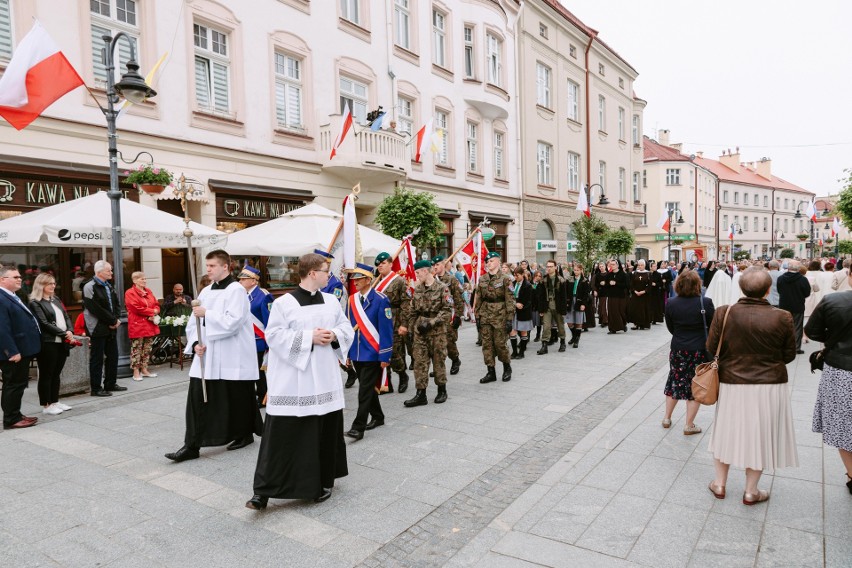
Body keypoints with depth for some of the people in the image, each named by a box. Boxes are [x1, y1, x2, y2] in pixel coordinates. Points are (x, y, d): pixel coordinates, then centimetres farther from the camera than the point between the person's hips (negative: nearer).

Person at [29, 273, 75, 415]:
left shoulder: (56, 299, 16)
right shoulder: (35, 303, -8)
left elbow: (66, 316, 12)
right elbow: (44, 323, -14)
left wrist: (70, 332, -5)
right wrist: (64, 333, -15)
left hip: (62, 342, 7)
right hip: (47, 343, -7)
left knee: (56, 374, 13)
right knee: (46, 375, 2)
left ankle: (55, 401, 21)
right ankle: (46, 405, 10)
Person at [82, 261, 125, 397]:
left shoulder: (109, 286, 14)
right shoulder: (90, 287, -12)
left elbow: (116, 304, 12)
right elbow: (96, 309, -19)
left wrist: (115, 320, -5)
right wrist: (113, 321, -14)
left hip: (111, 328, 8)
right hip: (98, 329, -8)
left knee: (113, 356, 13)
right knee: (97, 359, 0)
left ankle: (110, 384, 24)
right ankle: (96, 388, 8)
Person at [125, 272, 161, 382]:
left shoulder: (148, 291, 14)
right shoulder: (130, 293, -8)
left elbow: (156, 305, 13)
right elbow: (137, 308, -17)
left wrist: (154, 313, -8)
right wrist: (152, 312, -12)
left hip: (150, 325, 7)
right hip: (137, 325, -7)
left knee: (147, 349, 12)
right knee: (137, 349, -3)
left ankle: (144, 370, 21)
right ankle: (136, 372, 4)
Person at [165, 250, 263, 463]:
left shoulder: (236, 291, -11)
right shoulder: (206, 292, 11)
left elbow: (232, 322, -22)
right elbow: (193, 323, 13)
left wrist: (206, 314, -17)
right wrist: (195, 343, -4)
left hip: (232, 358, -6)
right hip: (206, 356, 7)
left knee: (236, 400, 8)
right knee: (197, 398, 1)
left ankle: (245, 435, 29)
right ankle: (191, 445, 7)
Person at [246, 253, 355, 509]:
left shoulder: (331, 300, 8)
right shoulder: (283, 303, -8)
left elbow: (347, 328, 12)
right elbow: (274, 336, -12)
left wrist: (334, 335, -10)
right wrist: (309, 337, -19)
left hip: (325, 379, 5)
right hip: (292, 382, -5)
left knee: (326, 431, 12)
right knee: (282, 434, -4)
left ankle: (323, 482, 29)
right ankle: (264, 490, 7)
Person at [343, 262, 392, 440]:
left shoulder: (380, 300, -11)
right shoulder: (352, 300, 5)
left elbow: (386, 330, -12)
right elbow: (348, 327, 11)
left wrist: (385, 356, -13)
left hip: (372, 354, -6)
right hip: (356, 353, 6)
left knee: (365, 390, -5)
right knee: (367, 388, 17)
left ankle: (358, 427, 0)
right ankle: (377, 417, 33)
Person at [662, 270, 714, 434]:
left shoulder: (671, 304, -8)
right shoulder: (705, 303, -15)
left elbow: (671, 328, 4)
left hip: (677, 349, 2)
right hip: (699, 350, -2)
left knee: (675, 380, 19)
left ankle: (667, 418, 28)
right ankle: (689, 425, 14)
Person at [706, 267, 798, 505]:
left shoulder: (724, 313, -13)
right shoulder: (782, 317, -14)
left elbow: (711, 347, -5)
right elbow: (789, 355, -3)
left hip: (731, 383, 1)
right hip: (769, 385, -1)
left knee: (727, 431, 17)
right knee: (759, 434, 14)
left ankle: (719, 484, 30)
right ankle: (751, 492, 27)